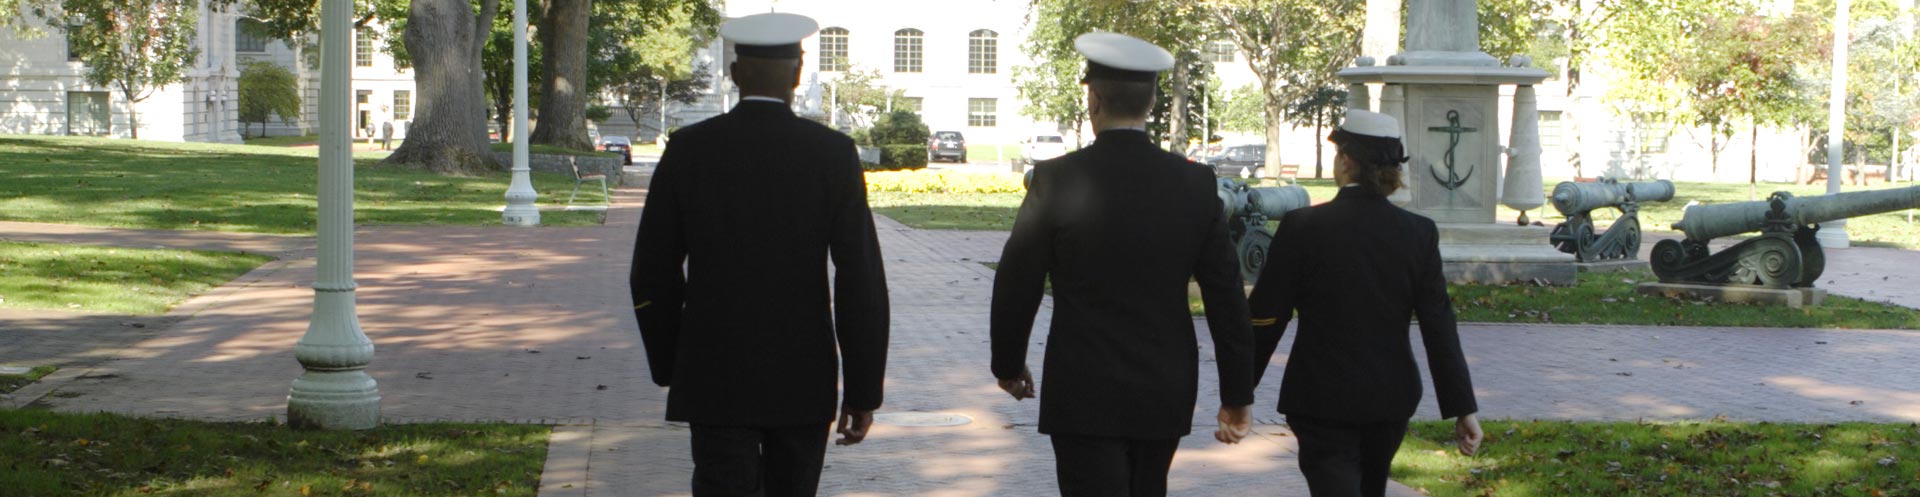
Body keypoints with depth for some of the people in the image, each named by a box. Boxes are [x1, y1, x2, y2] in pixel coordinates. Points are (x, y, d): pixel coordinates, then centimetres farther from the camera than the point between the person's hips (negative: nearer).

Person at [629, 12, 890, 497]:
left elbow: (653, 275, 1)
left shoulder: (689, 149, -3)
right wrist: (863, 389, -3)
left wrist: (670, 367, 14)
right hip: (803, 381, 1)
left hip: (714, 379, 0)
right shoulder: (831, 153, -6)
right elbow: (861, 279, -9)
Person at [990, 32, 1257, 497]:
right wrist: (1237, 396, 7)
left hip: (1085, 396, -4)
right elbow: (1227, 297, 1)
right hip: (1166, 397, 4)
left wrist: (1008, 365, 12)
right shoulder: (1195, 183, -1)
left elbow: (1017, 285, -4)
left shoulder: (1057, 179, -11)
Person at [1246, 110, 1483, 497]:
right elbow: (1439, 327, -4)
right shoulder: (1419, 233, -3)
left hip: (1322, 397, -4)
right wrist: (1463, 409, 0)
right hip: (1391, 397, 4)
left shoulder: (1302, 227, -12)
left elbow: (1266, 317, -8)